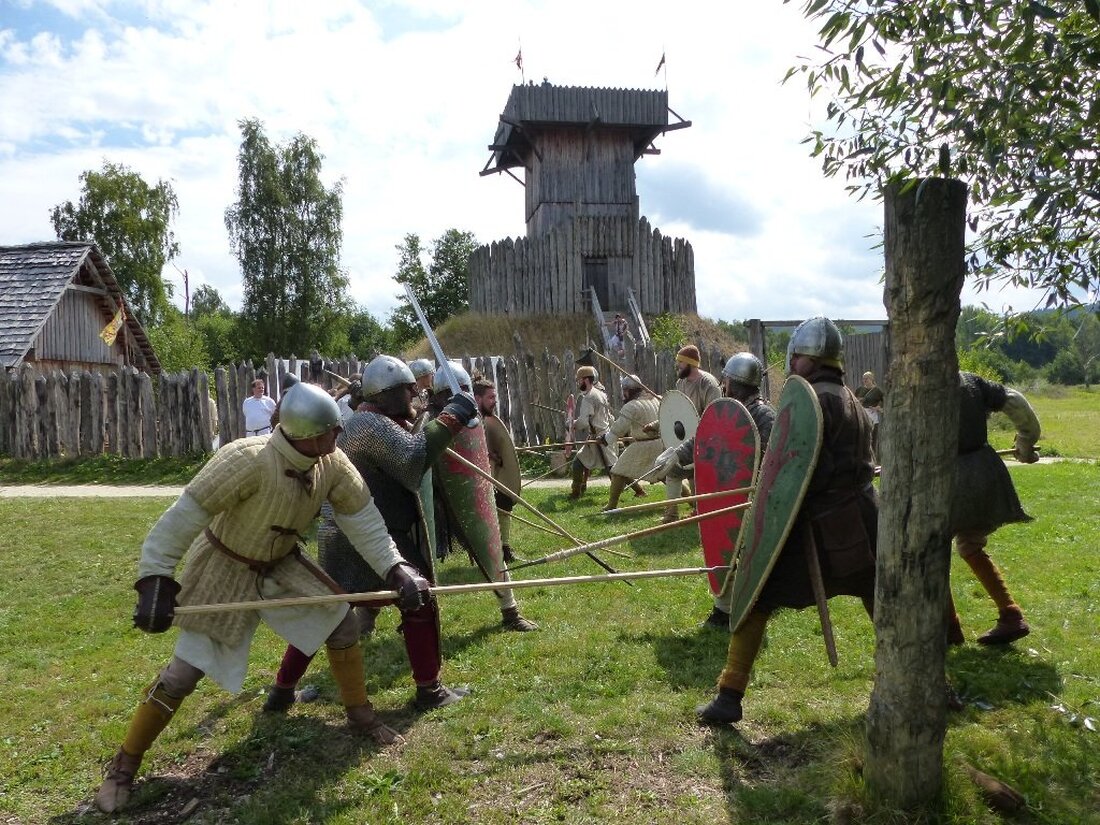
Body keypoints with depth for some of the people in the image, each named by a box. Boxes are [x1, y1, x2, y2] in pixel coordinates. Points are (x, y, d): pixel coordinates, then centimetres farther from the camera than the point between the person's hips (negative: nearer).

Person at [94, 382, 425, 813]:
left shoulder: (331, 464, -18)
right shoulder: (248, 459, -37)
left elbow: (362, 518, -12)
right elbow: (186, 515, -34)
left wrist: (396, 569, -22)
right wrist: (156, 580, -35)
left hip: (282, 564, 6)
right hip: (226, 569, -5)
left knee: (341, 620, 3)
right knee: (185, 671, -5)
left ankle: (360, 713, 26)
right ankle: (124, 765, 17)